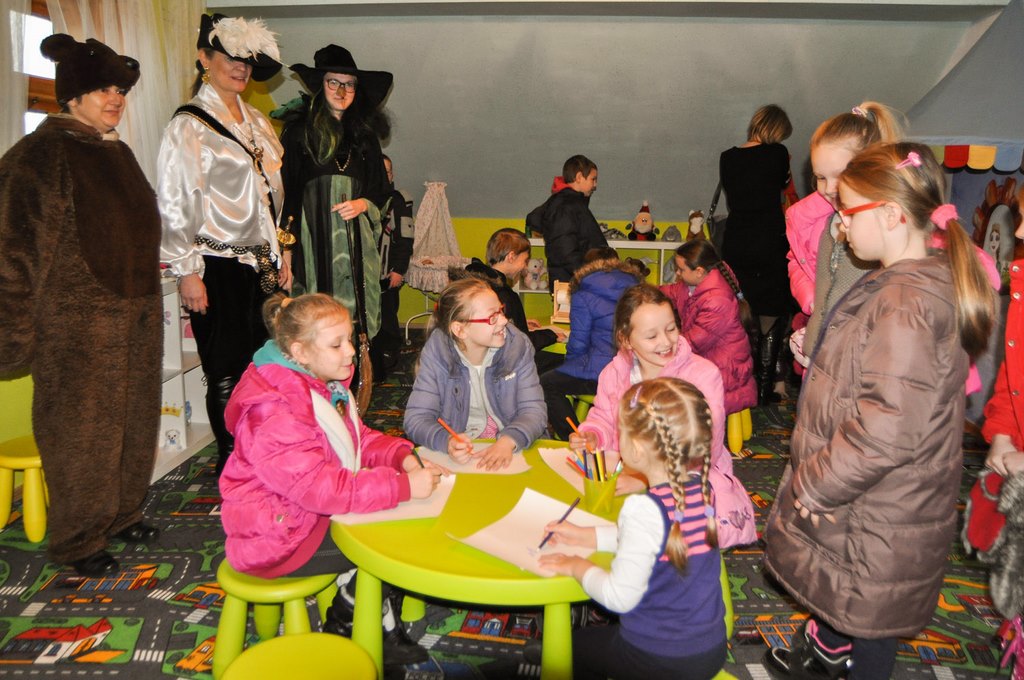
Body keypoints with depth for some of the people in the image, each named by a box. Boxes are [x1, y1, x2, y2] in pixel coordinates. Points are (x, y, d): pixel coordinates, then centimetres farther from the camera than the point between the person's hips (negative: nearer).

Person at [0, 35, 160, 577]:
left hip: (136, 313, 7)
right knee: (81, 426, 3)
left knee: (132, 417, 13)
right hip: (78, 321, -7)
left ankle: (122, 513, 30)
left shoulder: (118, 154, 12)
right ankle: (78, 539, 19)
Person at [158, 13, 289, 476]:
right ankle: (231, 466, 17)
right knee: (227, 373, 2)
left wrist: (282, 257, 16)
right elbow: (175, 203, -9)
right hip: (219, 267, -6)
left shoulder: (257, 123, 16)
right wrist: (188, 271, -13)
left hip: (260, 264, 6)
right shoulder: (188, 125, -5)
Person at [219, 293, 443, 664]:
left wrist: (403, 458, -11)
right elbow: (319, 486, -34)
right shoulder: (272, 412, -29)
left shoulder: (326, 384, 3)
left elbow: (360, 438, 9)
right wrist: (403, 487, -34)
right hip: (279, 538, -9)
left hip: (314, 511, 9)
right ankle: (343, 620, 12)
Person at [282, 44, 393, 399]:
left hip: (356, 239, 3)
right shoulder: (298, 130, 6)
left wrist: (363, 203, -2)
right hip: (312, 239, -2)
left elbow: (383, 189, 20)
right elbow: (285, 191, 3)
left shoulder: (364, 134, 16)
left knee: (355, 323, -2)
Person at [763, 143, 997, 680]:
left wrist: (813, 488, -22)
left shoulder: (907, 303, -28)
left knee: (865, 618, 13)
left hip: (877, 517, -9)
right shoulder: (923, 283, 5)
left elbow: (888, 429, -32)